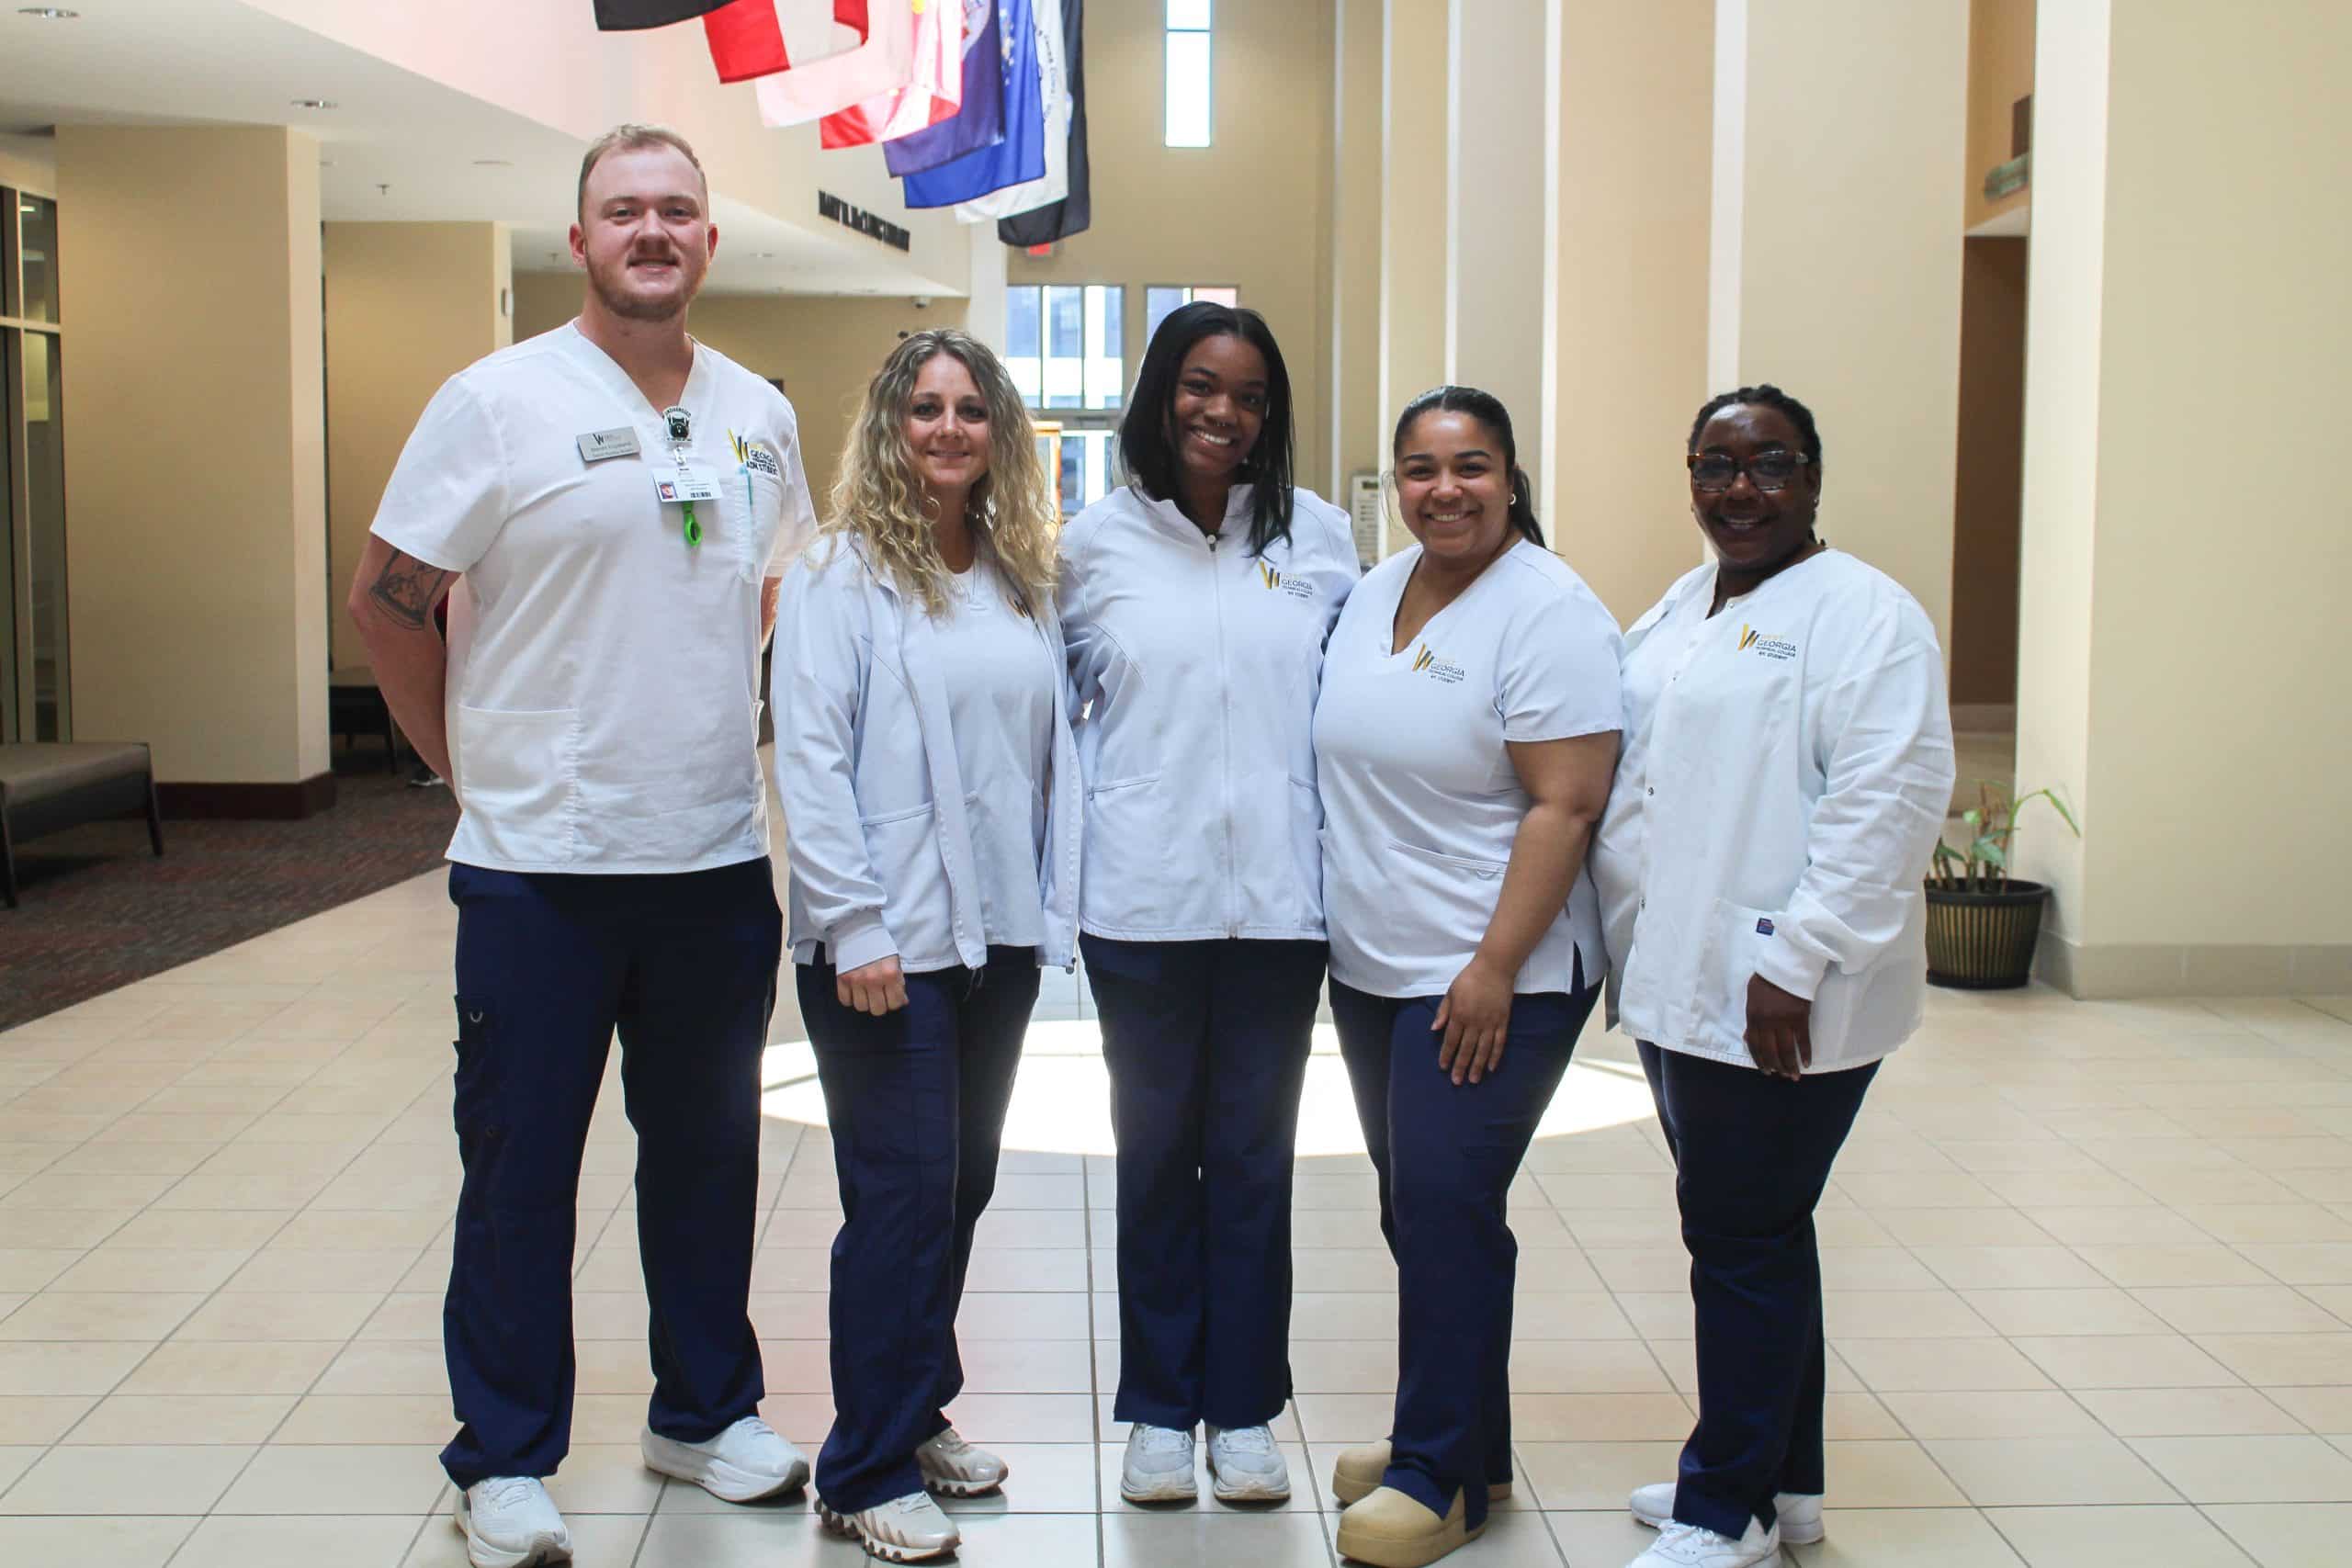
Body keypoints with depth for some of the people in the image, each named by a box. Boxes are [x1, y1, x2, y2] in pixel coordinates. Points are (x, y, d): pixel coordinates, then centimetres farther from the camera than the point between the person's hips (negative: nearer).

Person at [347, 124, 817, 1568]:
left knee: (709, 1154, 16)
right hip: (542, 865, -4)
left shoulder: (760, 415, 8)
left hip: (719, 859, 4)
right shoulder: (498, 402, -7)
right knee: (521, 1173, 6)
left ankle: (708, 1410, 33)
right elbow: (388, 599, -4)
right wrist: (474, 761, 1)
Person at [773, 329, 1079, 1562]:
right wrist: (854, 928, -17)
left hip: (999, 937, 6)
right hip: (887, 943, -6)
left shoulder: (1024, 579, 11)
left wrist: (1054, 908, 7)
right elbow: (809, 758, -12)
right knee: (902, 1195, -2)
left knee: (962, 1185, 14)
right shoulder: (842, 572, -6)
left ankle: (920, 1409, 31)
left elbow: (1056, 752, 12)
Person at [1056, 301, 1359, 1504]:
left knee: (1255, 1154, 9)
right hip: (1143, 896, 0)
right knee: (1157, 1149, 9)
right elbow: (1054, 696, 11)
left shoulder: (1318, 535, 5)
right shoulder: (1098, 543, 2)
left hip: (1278, 895, 1)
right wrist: (1095, 811, 2)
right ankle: (1157, 1411, 21)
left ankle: (1244, 1409, 21)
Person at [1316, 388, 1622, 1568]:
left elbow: (1565, 806, -18)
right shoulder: (1375, 591, 10)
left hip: (1487, 979, -8)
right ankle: (1459, 1438, 28)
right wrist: (1334, 925, 13)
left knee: (1445, 1210, -6)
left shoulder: (1548, 611, -13)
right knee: (1415, 1209, 13)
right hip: (1372, 968, 8)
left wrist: (1495, 968, -21)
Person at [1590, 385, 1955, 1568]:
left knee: (1747, 1242, -1)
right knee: (1745, 1235, 17)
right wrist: (1627, 948, 13)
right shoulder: (1678, 610, 16)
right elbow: (1617, 773, 20)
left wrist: (1796, 960, -23)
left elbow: (1892, 796, -19)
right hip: (1678, 984, 8)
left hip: (1777, 1004, -8)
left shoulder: (1863, 615, -10)